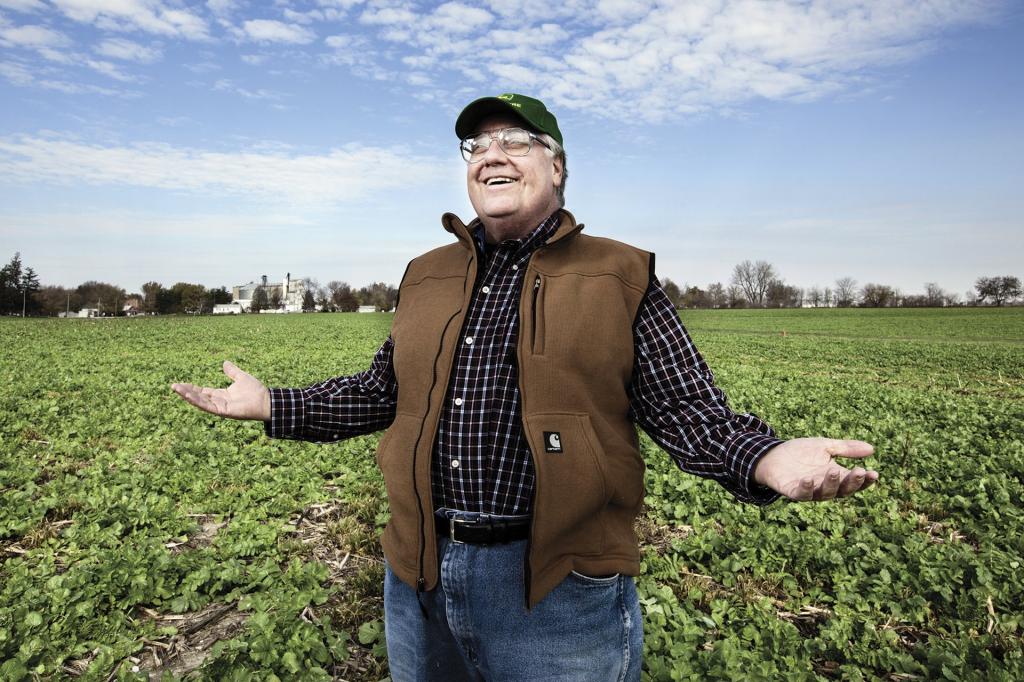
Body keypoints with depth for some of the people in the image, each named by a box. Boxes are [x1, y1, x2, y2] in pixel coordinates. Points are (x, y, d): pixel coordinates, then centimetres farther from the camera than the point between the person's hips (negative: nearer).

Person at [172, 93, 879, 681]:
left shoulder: (620, 276, -3)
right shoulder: (426, 276, 10)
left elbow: (686, 405, -4)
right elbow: (383, 391, 16)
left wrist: (764, 459, -23)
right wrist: (272, 404, 10)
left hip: (560, 594, -4)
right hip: (418, 580, 5)